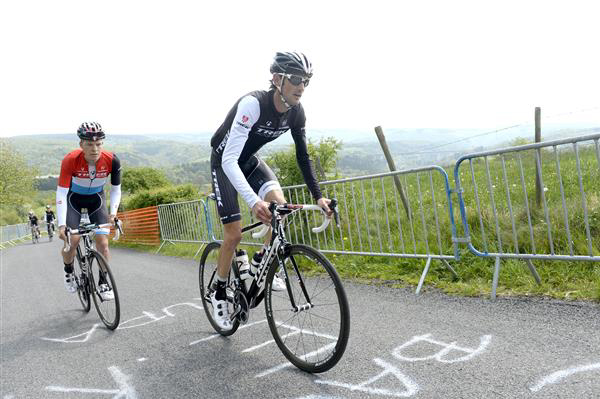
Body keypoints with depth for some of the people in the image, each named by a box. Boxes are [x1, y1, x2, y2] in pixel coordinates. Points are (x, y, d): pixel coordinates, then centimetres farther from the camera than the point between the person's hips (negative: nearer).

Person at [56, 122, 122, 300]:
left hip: (96, 198, 1)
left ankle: (103, 282, 7)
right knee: (71, 241, -13)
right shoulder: (71, 160, -31)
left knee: (103, 243, -10)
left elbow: (116, 189, -11)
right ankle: (68, 272, 19)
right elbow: (61, 193, -28)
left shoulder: (112, 160, -27)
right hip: (73, 198, -1)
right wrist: (61, 224, -34)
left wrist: (113, 211, -24)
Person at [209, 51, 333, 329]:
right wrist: (253, 201, -54)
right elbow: (229, 161, -42)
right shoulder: (253, 104, -36)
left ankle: (259, 263, 1)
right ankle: (219, 293, 15)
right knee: (234, 234, -8)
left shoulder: (296, 113, -16)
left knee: (280, 204, -22)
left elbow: (303, 156, -4)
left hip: (249, 160, 5)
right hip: (224, 162, -5)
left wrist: (318, 196, -12)